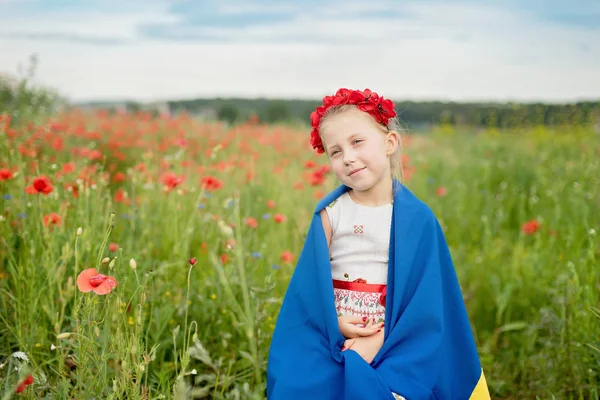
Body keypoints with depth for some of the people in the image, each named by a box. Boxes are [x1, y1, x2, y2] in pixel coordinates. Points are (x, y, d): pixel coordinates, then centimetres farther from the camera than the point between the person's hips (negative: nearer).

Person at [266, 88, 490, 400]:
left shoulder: (418, 218, -6)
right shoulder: (329, 213, -4)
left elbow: (425, 295, -6)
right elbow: (311, 283, 0)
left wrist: (381, 340, -15)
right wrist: (334, 323, -15)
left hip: (397, 345, 0)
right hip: (336, 344, 1)